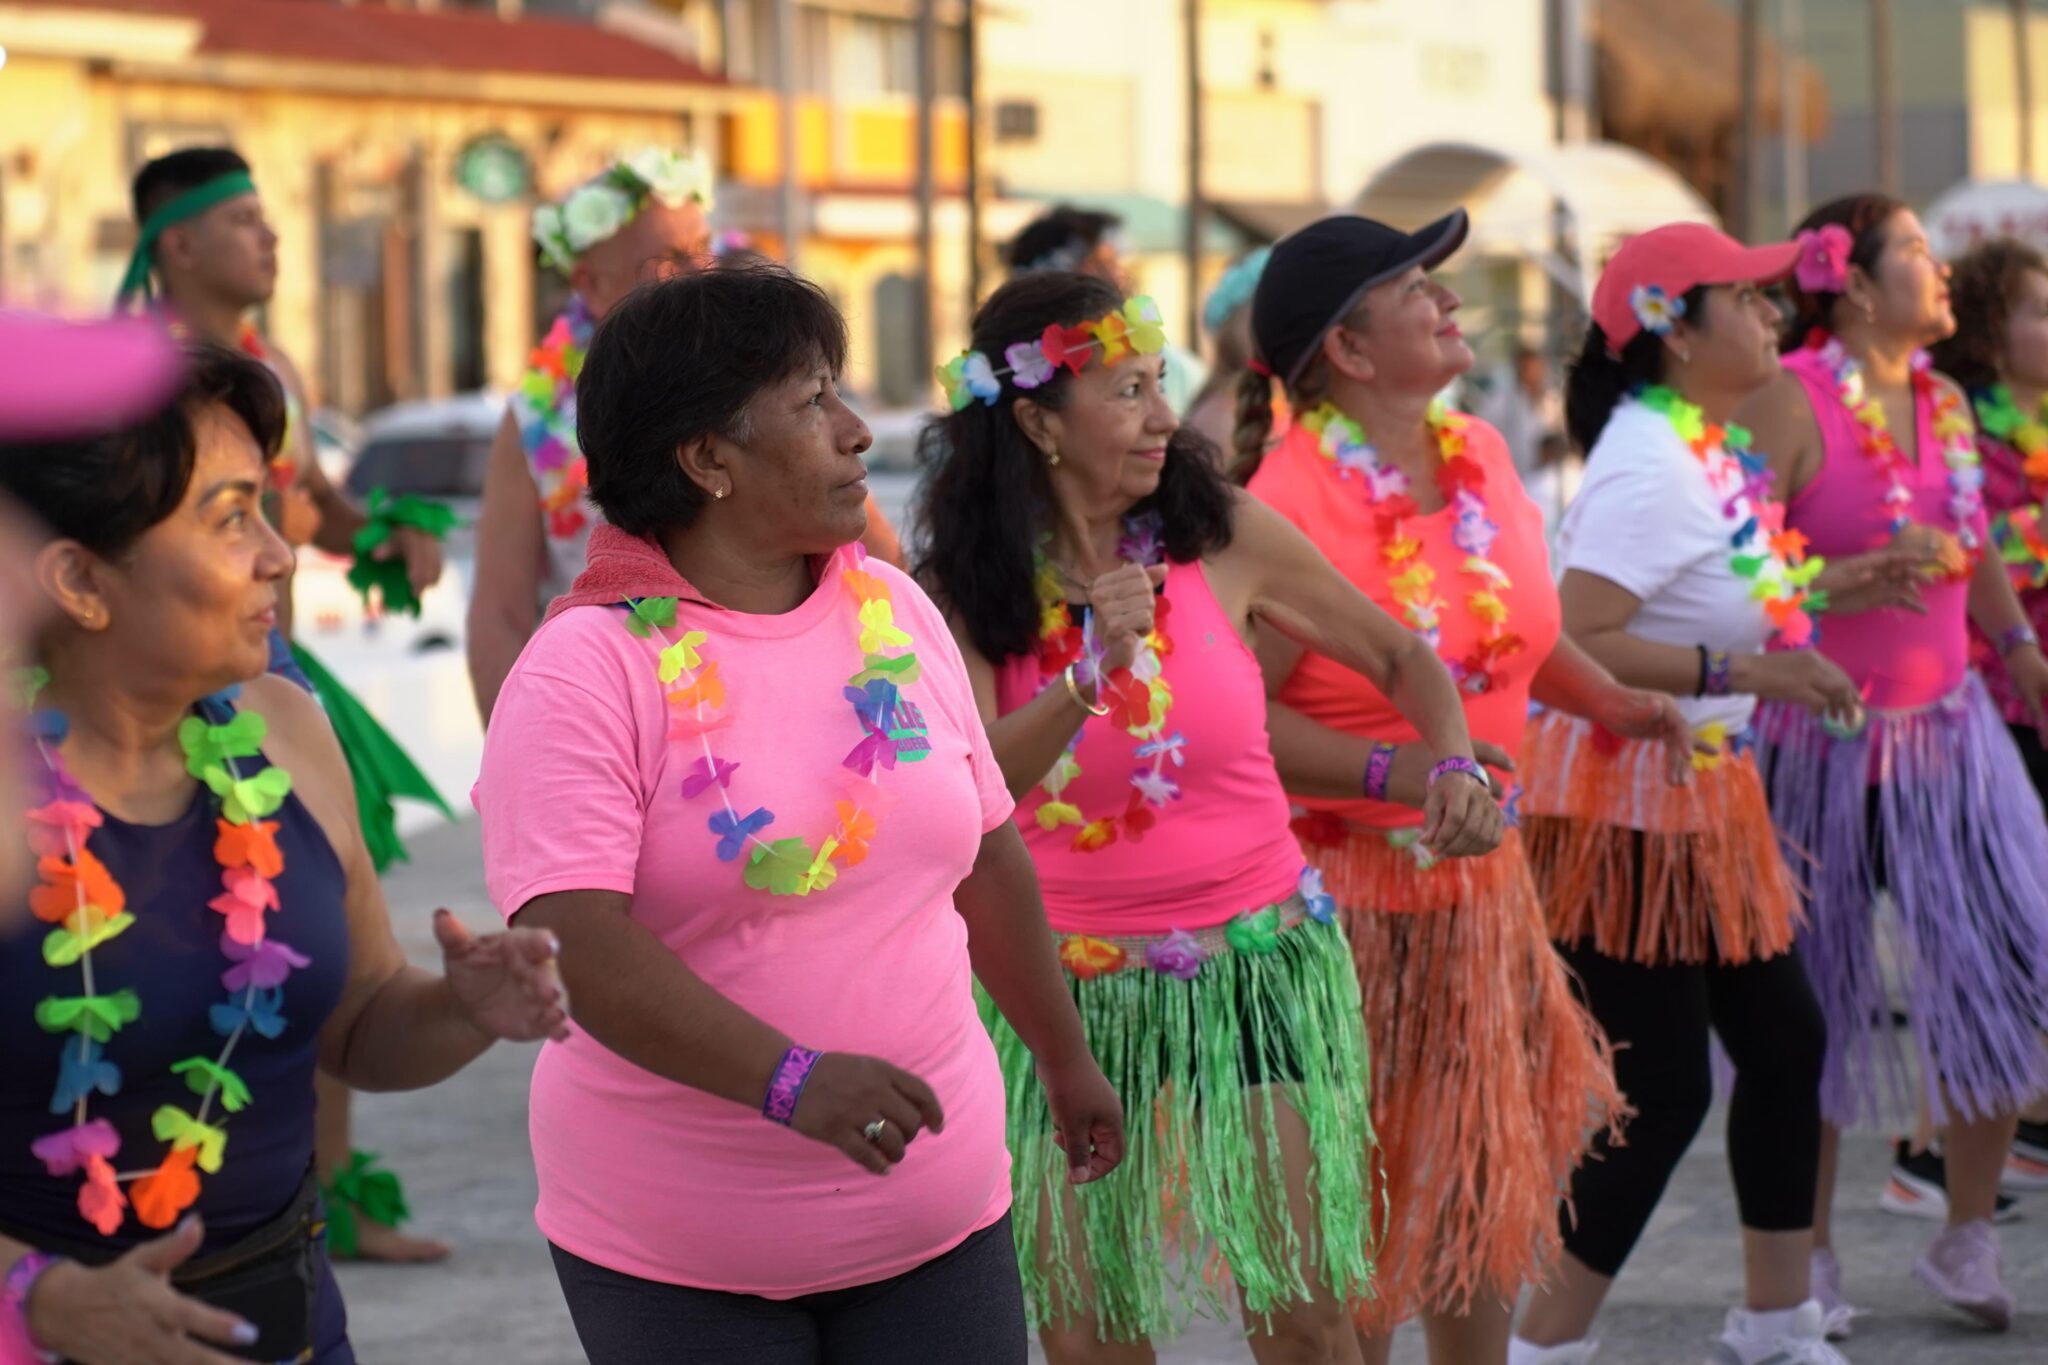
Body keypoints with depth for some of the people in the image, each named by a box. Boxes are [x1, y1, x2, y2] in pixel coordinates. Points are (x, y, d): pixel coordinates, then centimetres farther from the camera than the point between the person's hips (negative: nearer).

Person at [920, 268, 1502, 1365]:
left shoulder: (1225, 537, -4)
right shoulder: (962, 593, -5)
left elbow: (1402, 660, 8)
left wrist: (1453, 765, -10)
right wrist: (1091, 671, -32)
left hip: (1254, 957, 0)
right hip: (1073, 981, 0)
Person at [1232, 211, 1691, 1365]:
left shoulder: (1480, 455, 3)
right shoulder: (1288, 502, -22)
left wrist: (1607, 699, 8)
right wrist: (1397, 770, -34)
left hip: (1482, 878, 8)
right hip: (1349, 895, -8)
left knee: (1491, 1171, 19)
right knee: (1369, 1199, 5)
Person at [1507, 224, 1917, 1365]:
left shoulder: (1716, 446, 8)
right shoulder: (1650, 464, -21)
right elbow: (1575, 645, -29)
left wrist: (1814, 589, 9)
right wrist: (1746, 672, -29)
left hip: (1705, 798, 10)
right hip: (1625, 807, -10)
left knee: (1785, 1040, 17)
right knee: (1664, 1089, -6)